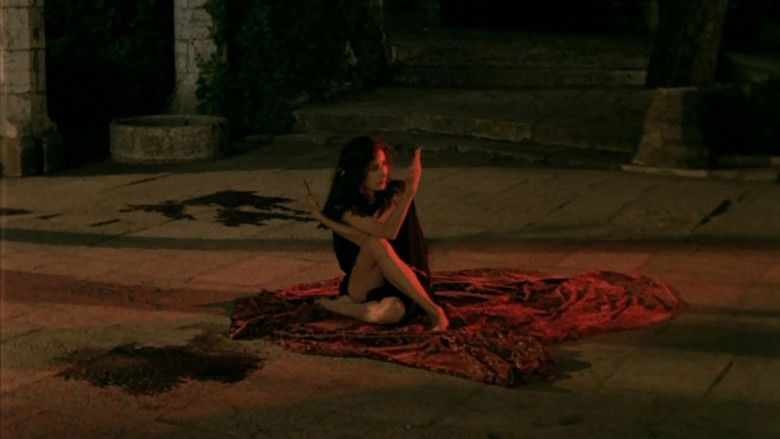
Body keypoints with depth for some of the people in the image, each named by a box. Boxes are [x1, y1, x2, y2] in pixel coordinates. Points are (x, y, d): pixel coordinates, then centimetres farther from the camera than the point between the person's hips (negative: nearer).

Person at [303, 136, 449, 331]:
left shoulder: (396, 192, 1)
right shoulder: (345, 207, -4)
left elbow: (389, 231, -19)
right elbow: (386, 232, -21)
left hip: (401, 283, -1)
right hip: (363, 286, 2)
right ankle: (432, 309, -35)